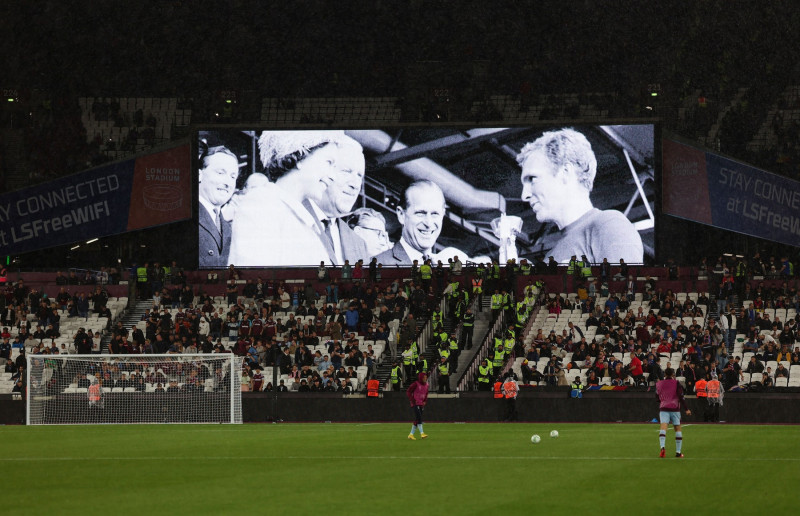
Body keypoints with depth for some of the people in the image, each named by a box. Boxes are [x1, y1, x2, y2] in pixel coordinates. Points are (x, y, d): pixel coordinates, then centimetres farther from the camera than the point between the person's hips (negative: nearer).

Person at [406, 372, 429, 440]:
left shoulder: (426, 385, 10)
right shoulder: (415, 384, -10)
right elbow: (408, 392, -8)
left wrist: (425, 401, 9)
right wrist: (412, 401, -14)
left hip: (421, 405, 7)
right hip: (415, 404, -7)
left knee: (416, 420, 7)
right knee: (419, 418, -18)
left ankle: (411, 434, 14)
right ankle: (422, 433, -23)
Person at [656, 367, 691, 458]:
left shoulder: (659, 384, 10)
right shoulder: (676, 383, 0)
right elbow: (681, 397, -7)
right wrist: (686, 409, -5)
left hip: (663, 408, 1)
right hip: (674, 408, -1)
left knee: (663, 427, -12)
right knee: (678, 429, 10)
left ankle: (662, 447, -37)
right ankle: (678, 452, 10)